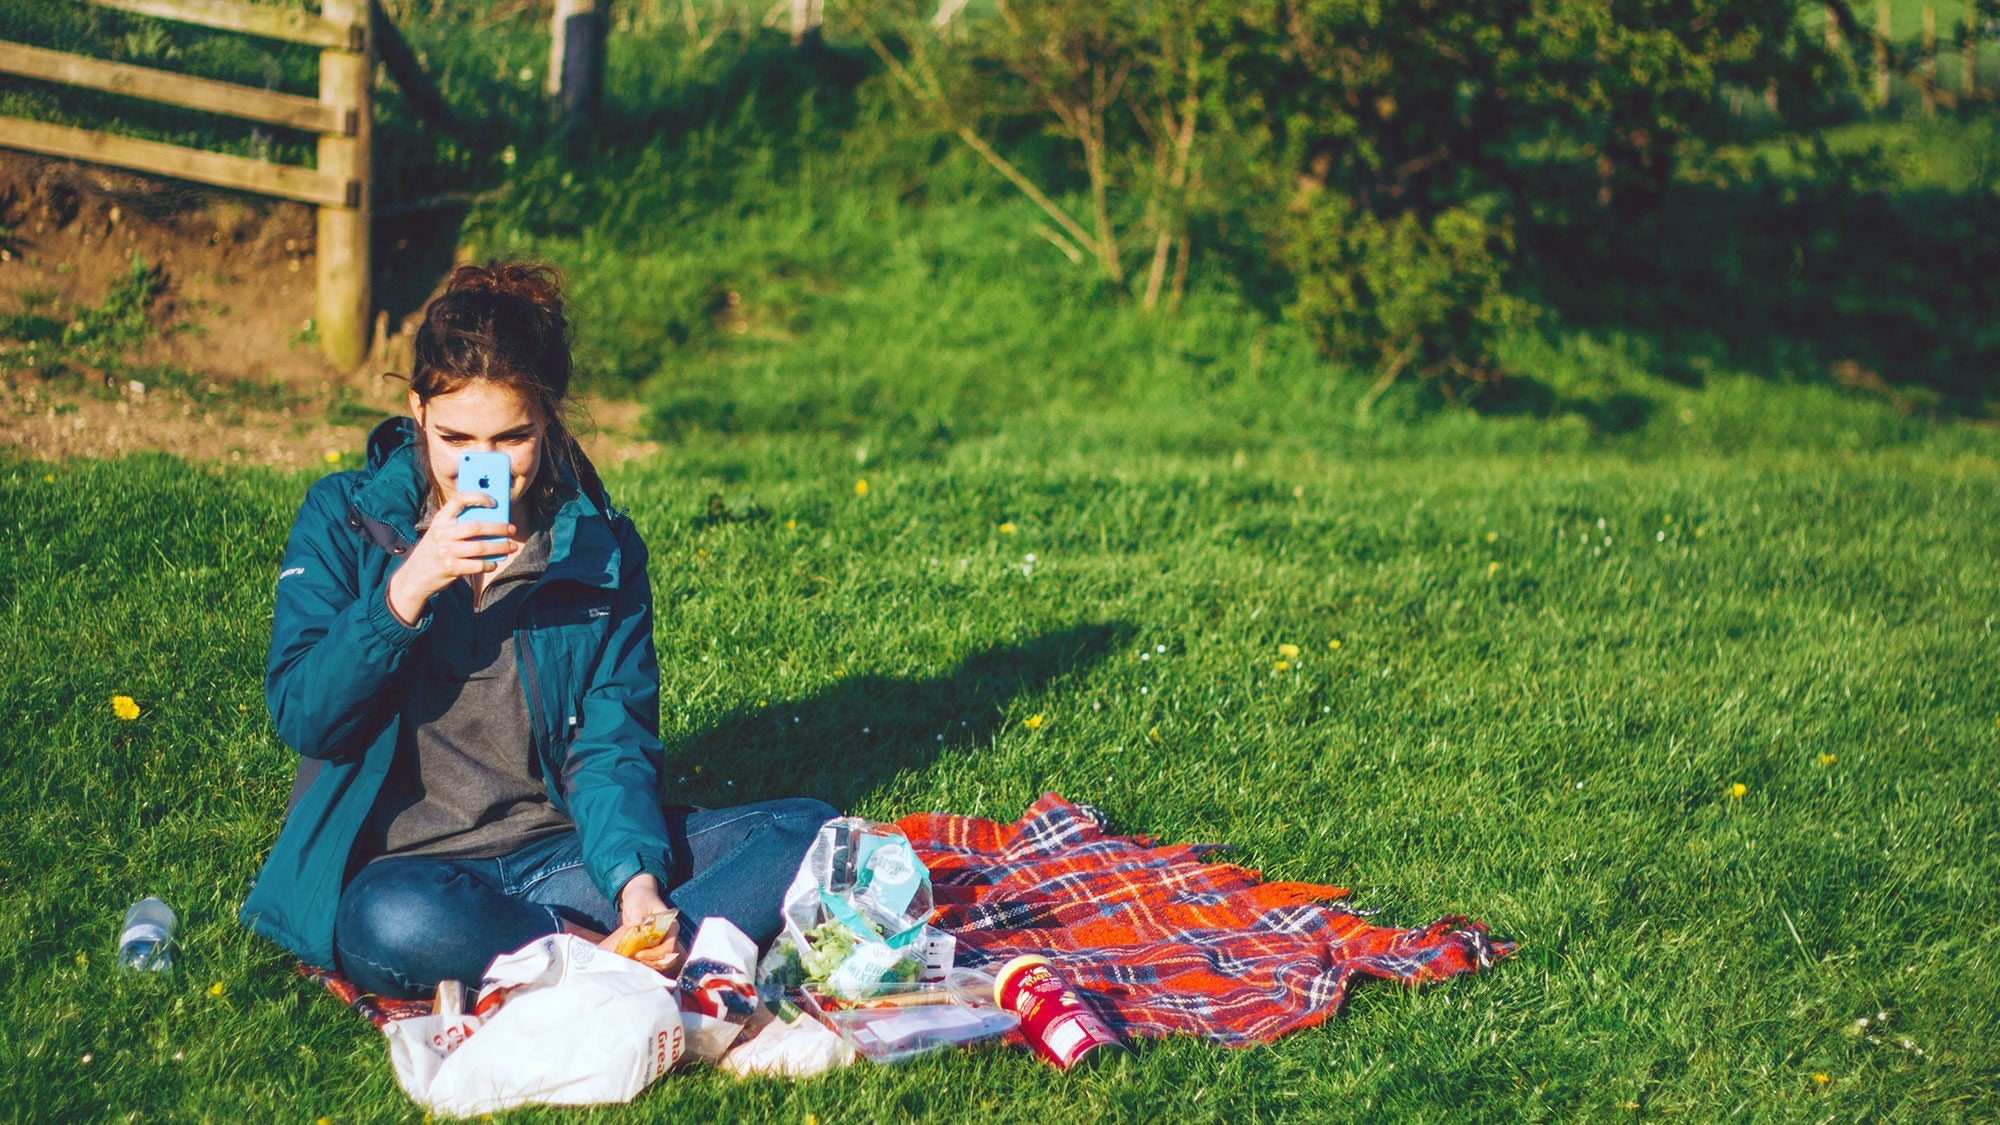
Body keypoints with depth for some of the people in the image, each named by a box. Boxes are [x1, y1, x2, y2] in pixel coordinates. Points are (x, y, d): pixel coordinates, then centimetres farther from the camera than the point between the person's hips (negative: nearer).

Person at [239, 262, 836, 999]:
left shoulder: (600, 546, 4)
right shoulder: (343, 519, 0)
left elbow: (611, 744, 0)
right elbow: (301, 718, -8)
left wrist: (636, 876, -20)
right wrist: (406, 591, -23)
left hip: (564, 854, 3)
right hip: (404, 862, -3)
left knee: (809, 832, -17)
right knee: (397, 924, -40)